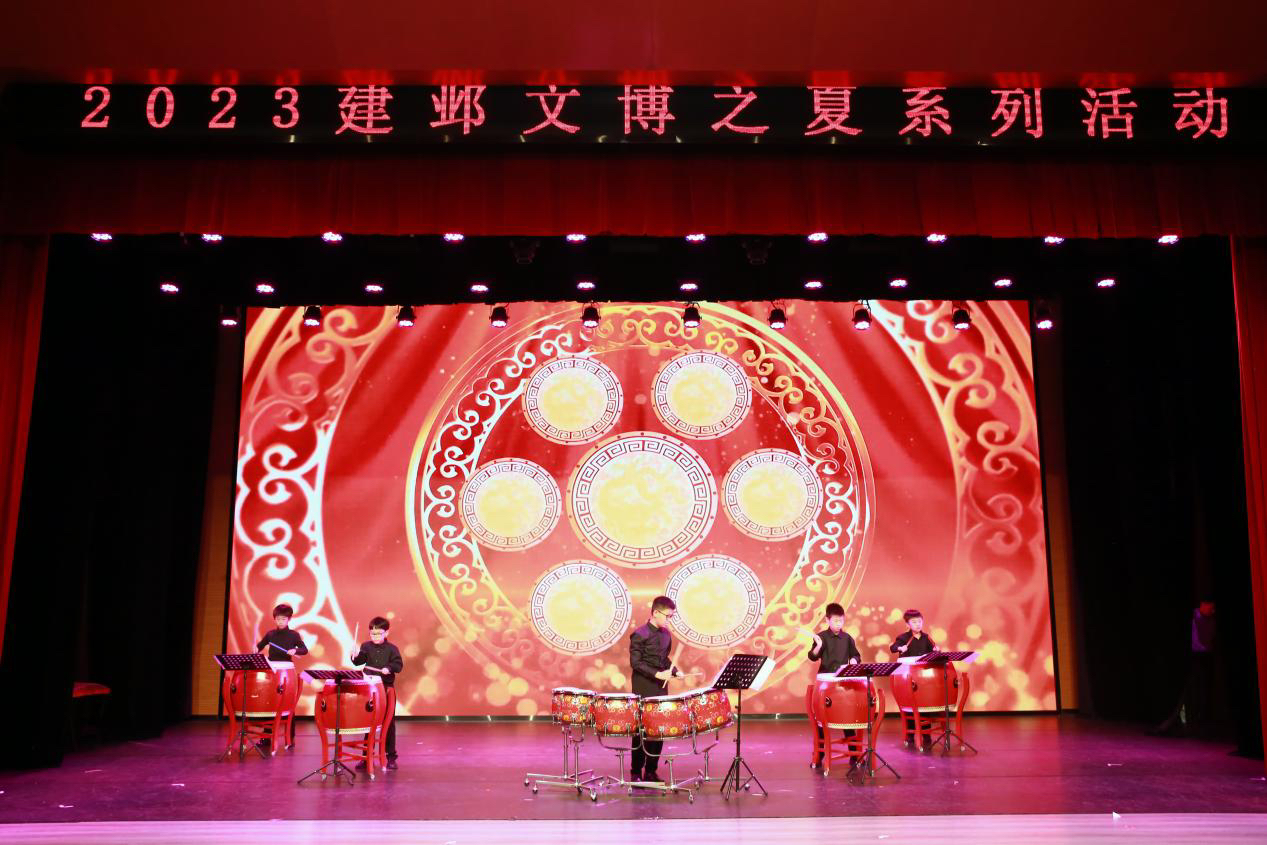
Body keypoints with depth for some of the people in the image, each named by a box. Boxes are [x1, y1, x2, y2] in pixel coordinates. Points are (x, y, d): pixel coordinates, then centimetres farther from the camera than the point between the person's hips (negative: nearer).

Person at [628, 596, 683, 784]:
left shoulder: (666, 634, 9)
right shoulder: (639, 635, -13)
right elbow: (635, 663, -15)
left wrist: (674, 671, 4)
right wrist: (657, 674, -22)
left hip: (661, 687, 7)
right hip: (643, 688, -7)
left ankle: (651, 771, 16)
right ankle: (636, 772, 8)